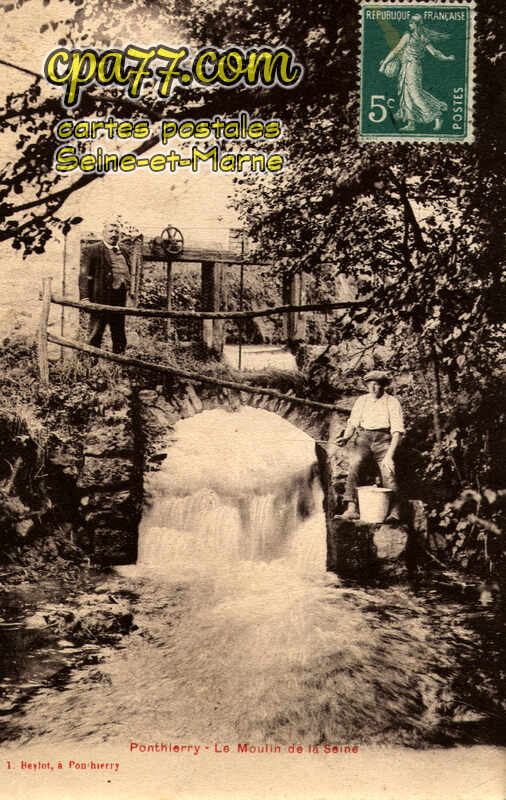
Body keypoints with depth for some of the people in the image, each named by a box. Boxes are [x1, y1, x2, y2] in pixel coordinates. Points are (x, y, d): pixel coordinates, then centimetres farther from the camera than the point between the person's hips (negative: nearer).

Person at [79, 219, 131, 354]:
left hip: (120, 302, 6)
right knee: (95, 335, -2)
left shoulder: (124, 252, 17)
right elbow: (84, 275, -9)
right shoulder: (93, 251, -3)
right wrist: (85, 298, -17)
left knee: (120, 337, 11)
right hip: (100, 300, -6)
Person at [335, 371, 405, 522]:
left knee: (388, 472, -21)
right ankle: (351, 508, -31)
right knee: (354, 465, -25)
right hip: (363, 438, 1)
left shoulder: (392, 402, 5)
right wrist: (346, 437, -7)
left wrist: (390, 454, -16)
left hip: (383, 440, -1)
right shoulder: (361, 400, 18)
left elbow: (397, 430, -3)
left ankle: (394, 511, -19)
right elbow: (352, 423, 17)